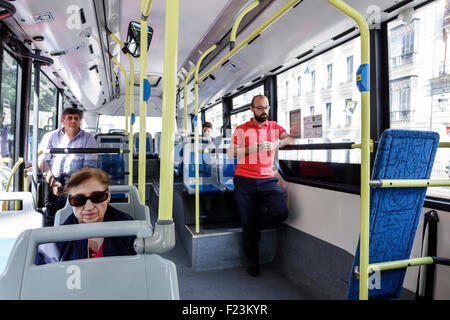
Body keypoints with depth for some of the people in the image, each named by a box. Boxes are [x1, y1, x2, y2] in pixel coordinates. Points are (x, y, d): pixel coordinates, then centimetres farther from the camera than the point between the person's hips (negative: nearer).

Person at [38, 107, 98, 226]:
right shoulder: (50, 136, 18)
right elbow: (42, 161, 5)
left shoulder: (88, 139, 12)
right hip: (51, 182, 1)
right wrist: (52, 182, -12)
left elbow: (89, 167, 2)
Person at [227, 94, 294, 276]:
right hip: (244, 181, -1)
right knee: (248, 222, 5)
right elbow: (231, 153, -4)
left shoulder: (274, 127, 12)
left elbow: (291, 139, -2)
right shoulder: (241, 130, 7)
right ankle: (252, 261, 25)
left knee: (281, 212, -18)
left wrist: (276, 144, -22)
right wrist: (253, 148, -17)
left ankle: (256, 226, 14)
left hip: (267, 180, 1)